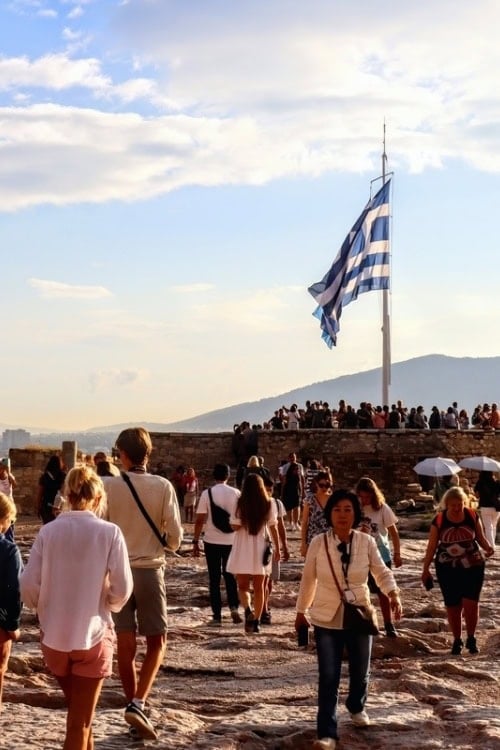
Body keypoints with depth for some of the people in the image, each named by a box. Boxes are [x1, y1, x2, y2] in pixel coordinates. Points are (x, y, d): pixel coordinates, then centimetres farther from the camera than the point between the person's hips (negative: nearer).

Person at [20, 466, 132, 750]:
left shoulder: (48, 532, -5)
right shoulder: (109, 533, -11)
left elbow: (29, 586, -5)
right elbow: (122, 589, -11)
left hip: (54, 636, 3)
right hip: (93, 635, -3)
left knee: (78, 713, 24)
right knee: (80, 723, 6)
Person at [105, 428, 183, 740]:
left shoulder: (109, 486, -8)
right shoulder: (163, 486, -8)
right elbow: (175, 537, -6)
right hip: (149, 570, -1)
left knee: (126, 645, 10)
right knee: (157, 642, 10)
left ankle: (134, 706, 18)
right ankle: (138, 704, -8)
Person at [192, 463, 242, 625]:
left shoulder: (207, 494, -6)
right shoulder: (236, 493, 0)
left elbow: (200, 520, -7)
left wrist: (195, 542, 0)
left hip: (212, 541, -2)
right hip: (231, 541, 2)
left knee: (214, 578, 7)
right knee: (230, 575, 16)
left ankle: (217, 615, 6)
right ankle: (234, 607, -1)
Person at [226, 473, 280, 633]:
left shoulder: (240, 504, -9)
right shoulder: (269, 504, -1)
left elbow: (235, 526, -12)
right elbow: (273, 527, 4)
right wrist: (277, 548, 14)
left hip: (243, 550, -2)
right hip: (261, 549, 2)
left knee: (243, 586, 6)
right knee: (259, 587, 13)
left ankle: (248, 611, -20)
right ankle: (256, 621, 15)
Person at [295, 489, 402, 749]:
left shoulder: (366, 542, -9)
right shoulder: (318, 543, -10)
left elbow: (382, 572, -1)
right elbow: (308, 579, 2)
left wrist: (393, 594, -20)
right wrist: (301, 611, 9)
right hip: (327, 619, -2)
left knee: (360, 672, 18)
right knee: (328, 678, -6)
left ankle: (356, 707, 49)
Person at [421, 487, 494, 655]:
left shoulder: (473, 517, -5)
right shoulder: (439, 521, -6)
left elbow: (481, 537, 6)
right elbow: (432, 546, 1)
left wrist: (487, 547, -16)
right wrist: (425, 570, 3)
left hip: (472, 567, 0)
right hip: (447, 569, 0)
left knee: (471, 603, -8)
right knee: (453, 606, 5)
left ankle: (471, 639, 11)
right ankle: (457, 640, 21)